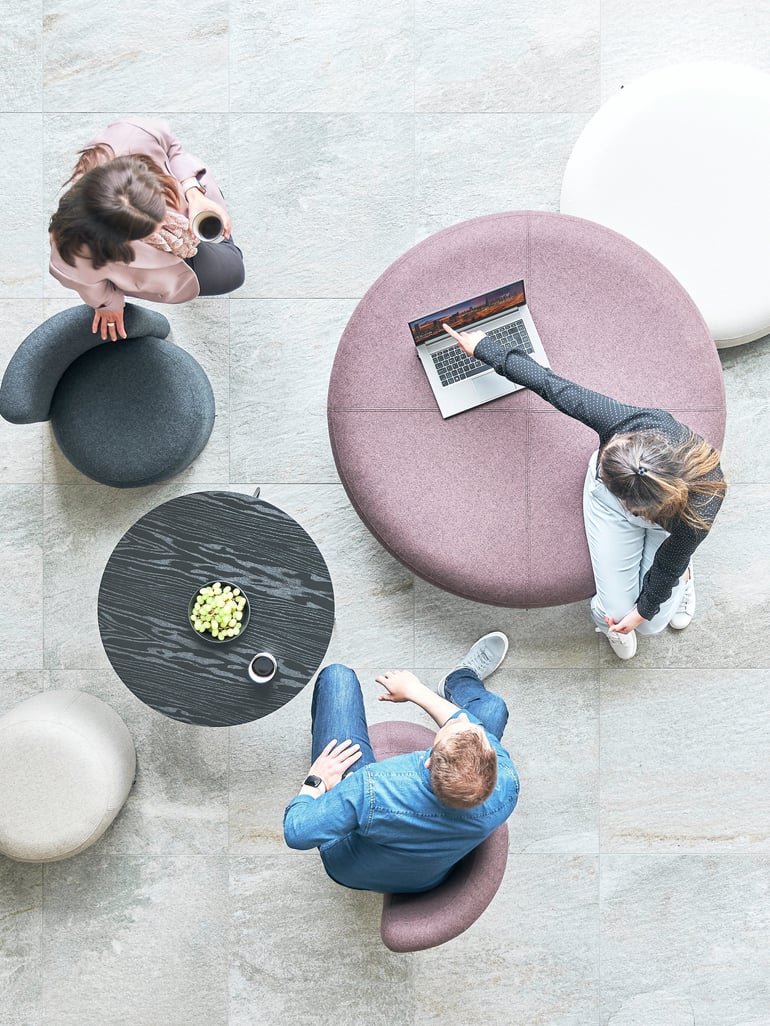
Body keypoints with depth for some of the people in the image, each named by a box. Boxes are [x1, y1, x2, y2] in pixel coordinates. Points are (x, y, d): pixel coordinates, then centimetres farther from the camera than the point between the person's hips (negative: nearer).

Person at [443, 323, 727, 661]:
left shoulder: (698, 511, -44)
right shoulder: (625, 420, -44)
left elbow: (669, 562, -21)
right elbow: (549, 384, -29)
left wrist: (644, 610, -4)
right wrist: (483, 348, -16)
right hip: (610, 498, 2)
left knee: (651, 624, 2)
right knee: (615, 613, -6)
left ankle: (682, 574, 33)